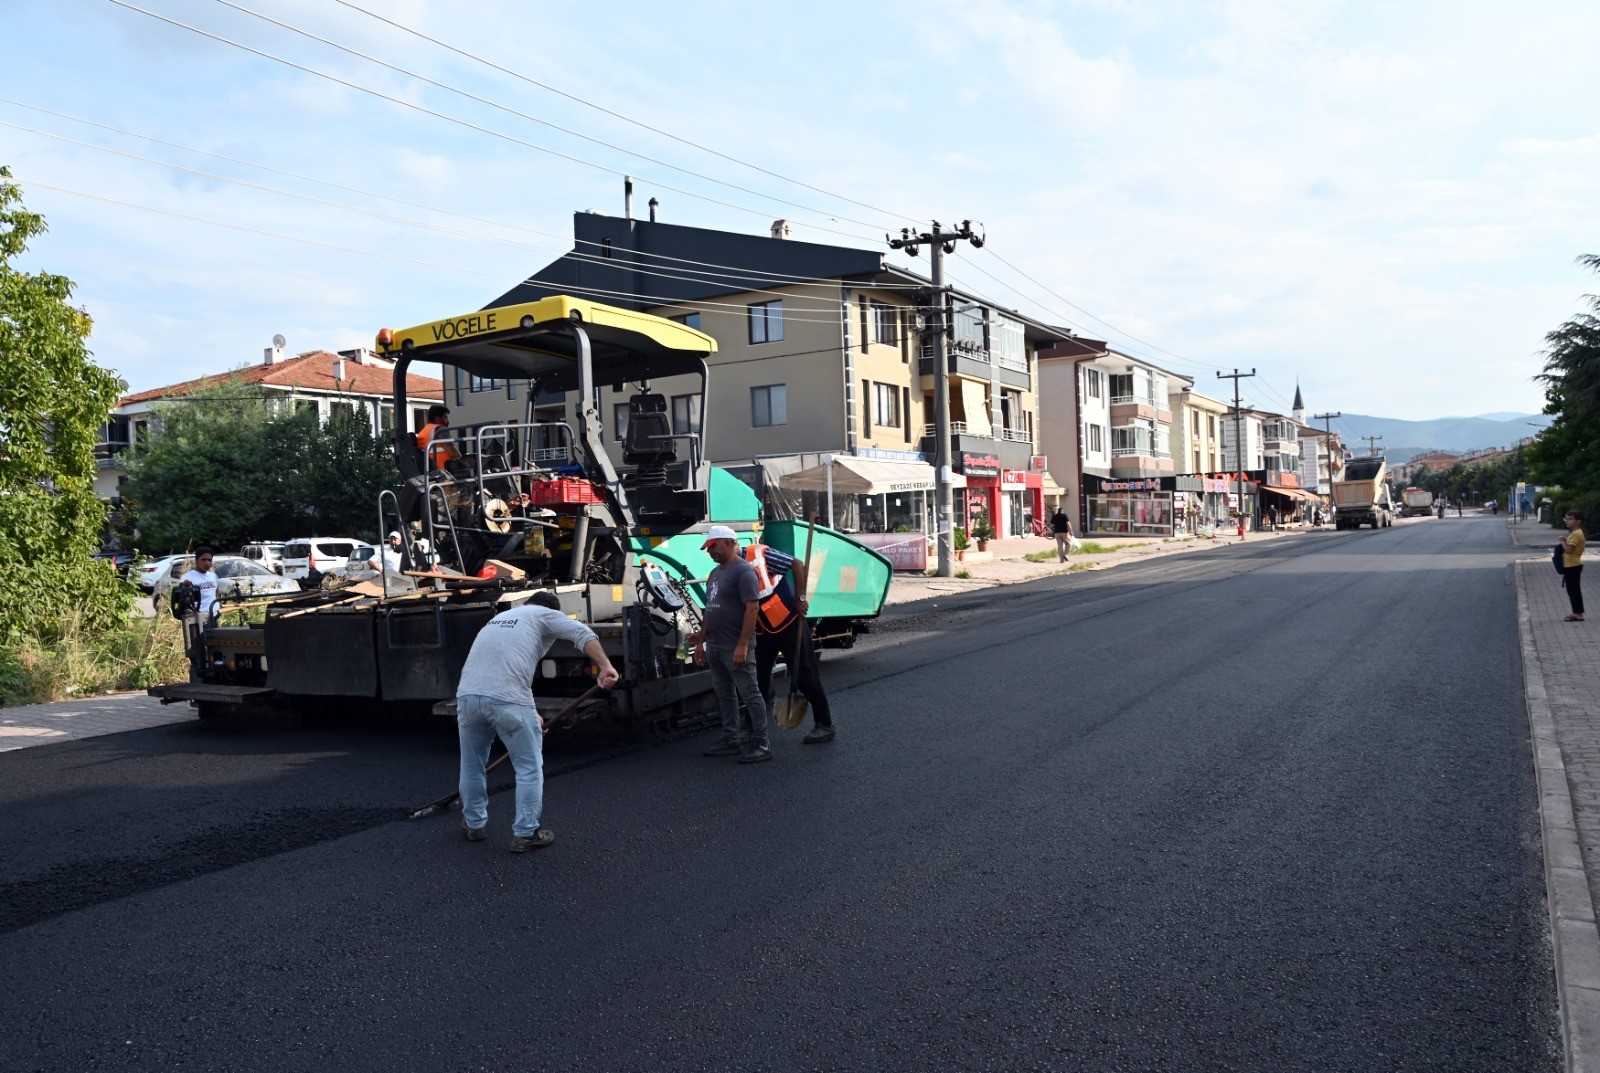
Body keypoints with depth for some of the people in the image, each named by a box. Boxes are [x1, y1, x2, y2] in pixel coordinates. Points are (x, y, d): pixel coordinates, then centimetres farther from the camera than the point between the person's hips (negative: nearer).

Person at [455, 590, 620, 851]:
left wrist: (529, 713, 36)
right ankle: (526, 834, 12)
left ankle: (473, 824, 36)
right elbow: (582, 633, -4)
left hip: (467, 694, 6)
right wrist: (605, 666, -12)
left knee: (472, 764, 23)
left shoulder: (497, 619, 33)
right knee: (529, 768, 8)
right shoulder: (543, 614, 13)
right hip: (507, 700, -6)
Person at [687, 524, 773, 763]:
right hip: (715, 646, 9)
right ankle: (730, 741, 22)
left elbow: (753, 607, -19)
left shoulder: (743, 571, -12)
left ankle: (761, 744, 2)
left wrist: (742, 645, -23)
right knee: (725, 695, 14)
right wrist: (700, 640, 18)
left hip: (735, 649, -9)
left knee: (750, 694, -3)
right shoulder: (715, 573, 17)